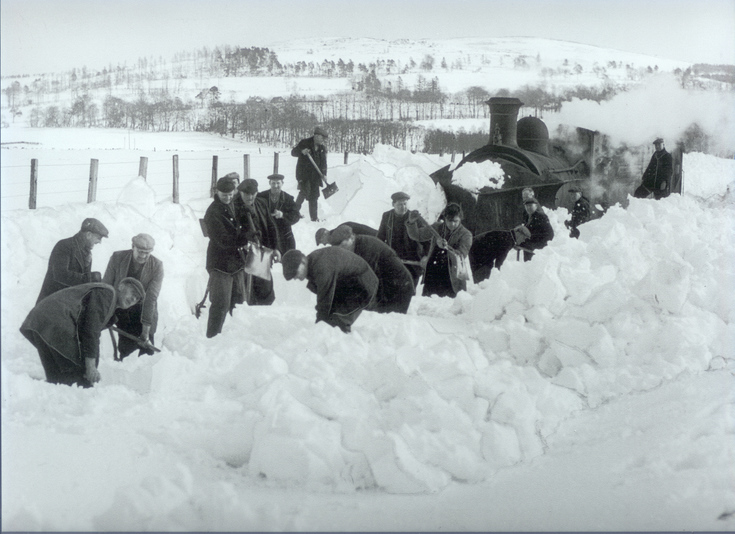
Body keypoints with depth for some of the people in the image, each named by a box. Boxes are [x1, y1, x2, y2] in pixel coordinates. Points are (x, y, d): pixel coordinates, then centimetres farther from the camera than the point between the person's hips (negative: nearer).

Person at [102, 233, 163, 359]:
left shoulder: (157, 266, -15)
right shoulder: (117, 258, -11)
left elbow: (151, 298, -19)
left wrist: (146, 328, -21)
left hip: (143, 313, -1)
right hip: (121, 314, 1)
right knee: (125, 350, 2)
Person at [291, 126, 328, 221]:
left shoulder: (323, 148, 9)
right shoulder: (305, 143, -5)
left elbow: (323, 163, 12)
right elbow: (293, 152, -2)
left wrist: (324, 174, -2)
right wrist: (302, 151, -23)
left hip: (315, 175, 5)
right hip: (303, 173, -5)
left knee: (314, 196, 4)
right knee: (305, 191, -18)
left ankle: (314, 217, 10)